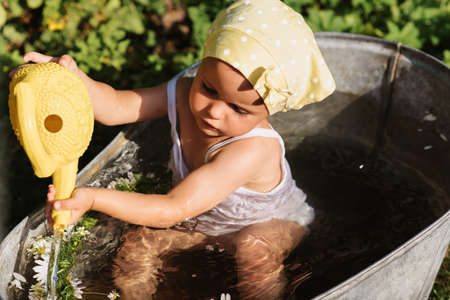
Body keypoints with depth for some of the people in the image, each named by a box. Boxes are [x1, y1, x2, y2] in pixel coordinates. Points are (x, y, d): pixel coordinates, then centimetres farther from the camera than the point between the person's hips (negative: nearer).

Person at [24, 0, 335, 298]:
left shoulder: (251, 150, -43)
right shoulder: (184, 93, -23)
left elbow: (173, 209, -45)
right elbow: (116, 107, -21)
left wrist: (94, 198, -54)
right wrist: (75, 78, -42)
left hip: (273, 223, -5)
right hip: (207, 218, 6)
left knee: (254, 248, -36)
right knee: (140, 240, -8)